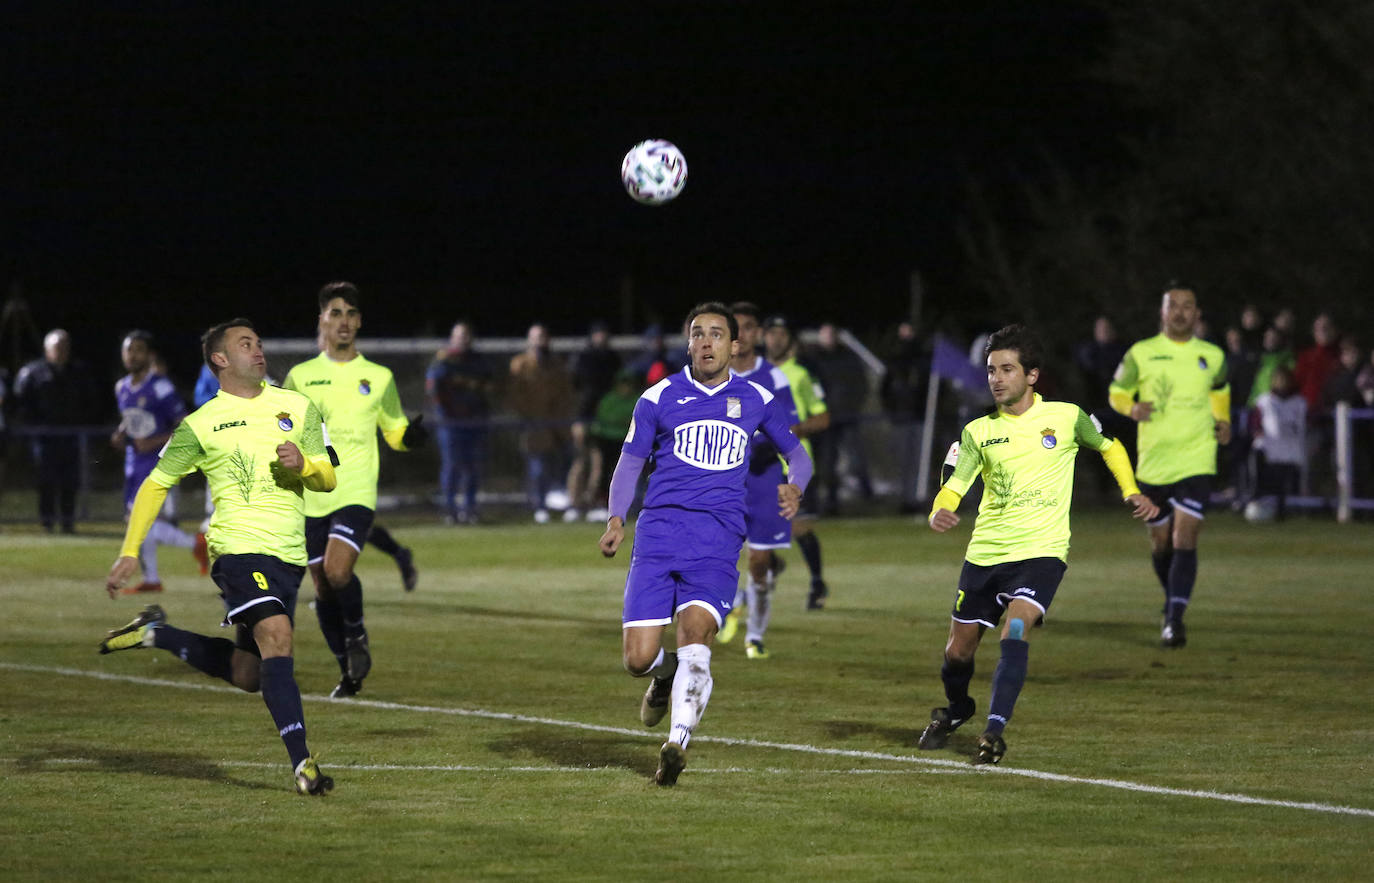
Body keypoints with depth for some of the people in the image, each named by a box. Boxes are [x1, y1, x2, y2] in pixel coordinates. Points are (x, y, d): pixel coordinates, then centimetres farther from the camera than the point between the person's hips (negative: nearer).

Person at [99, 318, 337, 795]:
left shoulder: (297, 407, 13)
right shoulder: (201, 425, 2)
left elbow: (327, 479, 14)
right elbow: (156, 484, 10)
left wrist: (304, 465, -9)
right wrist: (129, 551, 3)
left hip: (289, 556, 6)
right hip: (239, 547, -5)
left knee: (247, 675, 9)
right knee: (276, 637, -26)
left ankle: (155, 634, 31)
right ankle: (302, 763, -28)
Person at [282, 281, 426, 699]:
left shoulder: (379, 378, 8)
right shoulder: (300, 376, 7)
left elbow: (395, 432, 17)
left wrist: (411, 437, -6)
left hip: (356, 494, -2)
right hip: (310, 497, 2)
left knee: (337, 571, -23)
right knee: (322, 589, 4)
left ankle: (357, 633, 6)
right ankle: (349, 671, 20)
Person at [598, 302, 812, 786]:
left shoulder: (755, 400, 11)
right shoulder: (660, 397, 8)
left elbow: (796, 453, 23)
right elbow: (630, 461, 14)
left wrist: (794, 488, -1)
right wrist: (616, 519, -2)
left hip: (719, 540, 0)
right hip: (659, 533, 0)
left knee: (695, 634, -25)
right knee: (638, 659, -7)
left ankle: (677, 743, -22)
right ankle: (664, 676, 29)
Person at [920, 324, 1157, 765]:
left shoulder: (1066, 416, 0)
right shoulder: (978, 432, 3)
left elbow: (1109, 447, 19)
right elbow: (953, 487, -4)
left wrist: (1132, 493, 8)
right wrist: (940, 513, -26)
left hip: (1041, 551, -3)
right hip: (986, 551, 3)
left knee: (1016, 626, -27)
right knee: (959, 649, 7)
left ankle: (995, 729, -29)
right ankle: (956, 710, 39)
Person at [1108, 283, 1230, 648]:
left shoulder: (1212, 356, 6)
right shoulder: (1141, 354, 0)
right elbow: (1117, 390, 11)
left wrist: (1223, 421, 9)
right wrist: (1132, 407, -10)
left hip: (1196, 463, -1)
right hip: (1153, 462, 1)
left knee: (1185, 540, -15)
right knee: (1161, 542, 11)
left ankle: (1175, 620, -19)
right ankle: (1171, 602, 38)